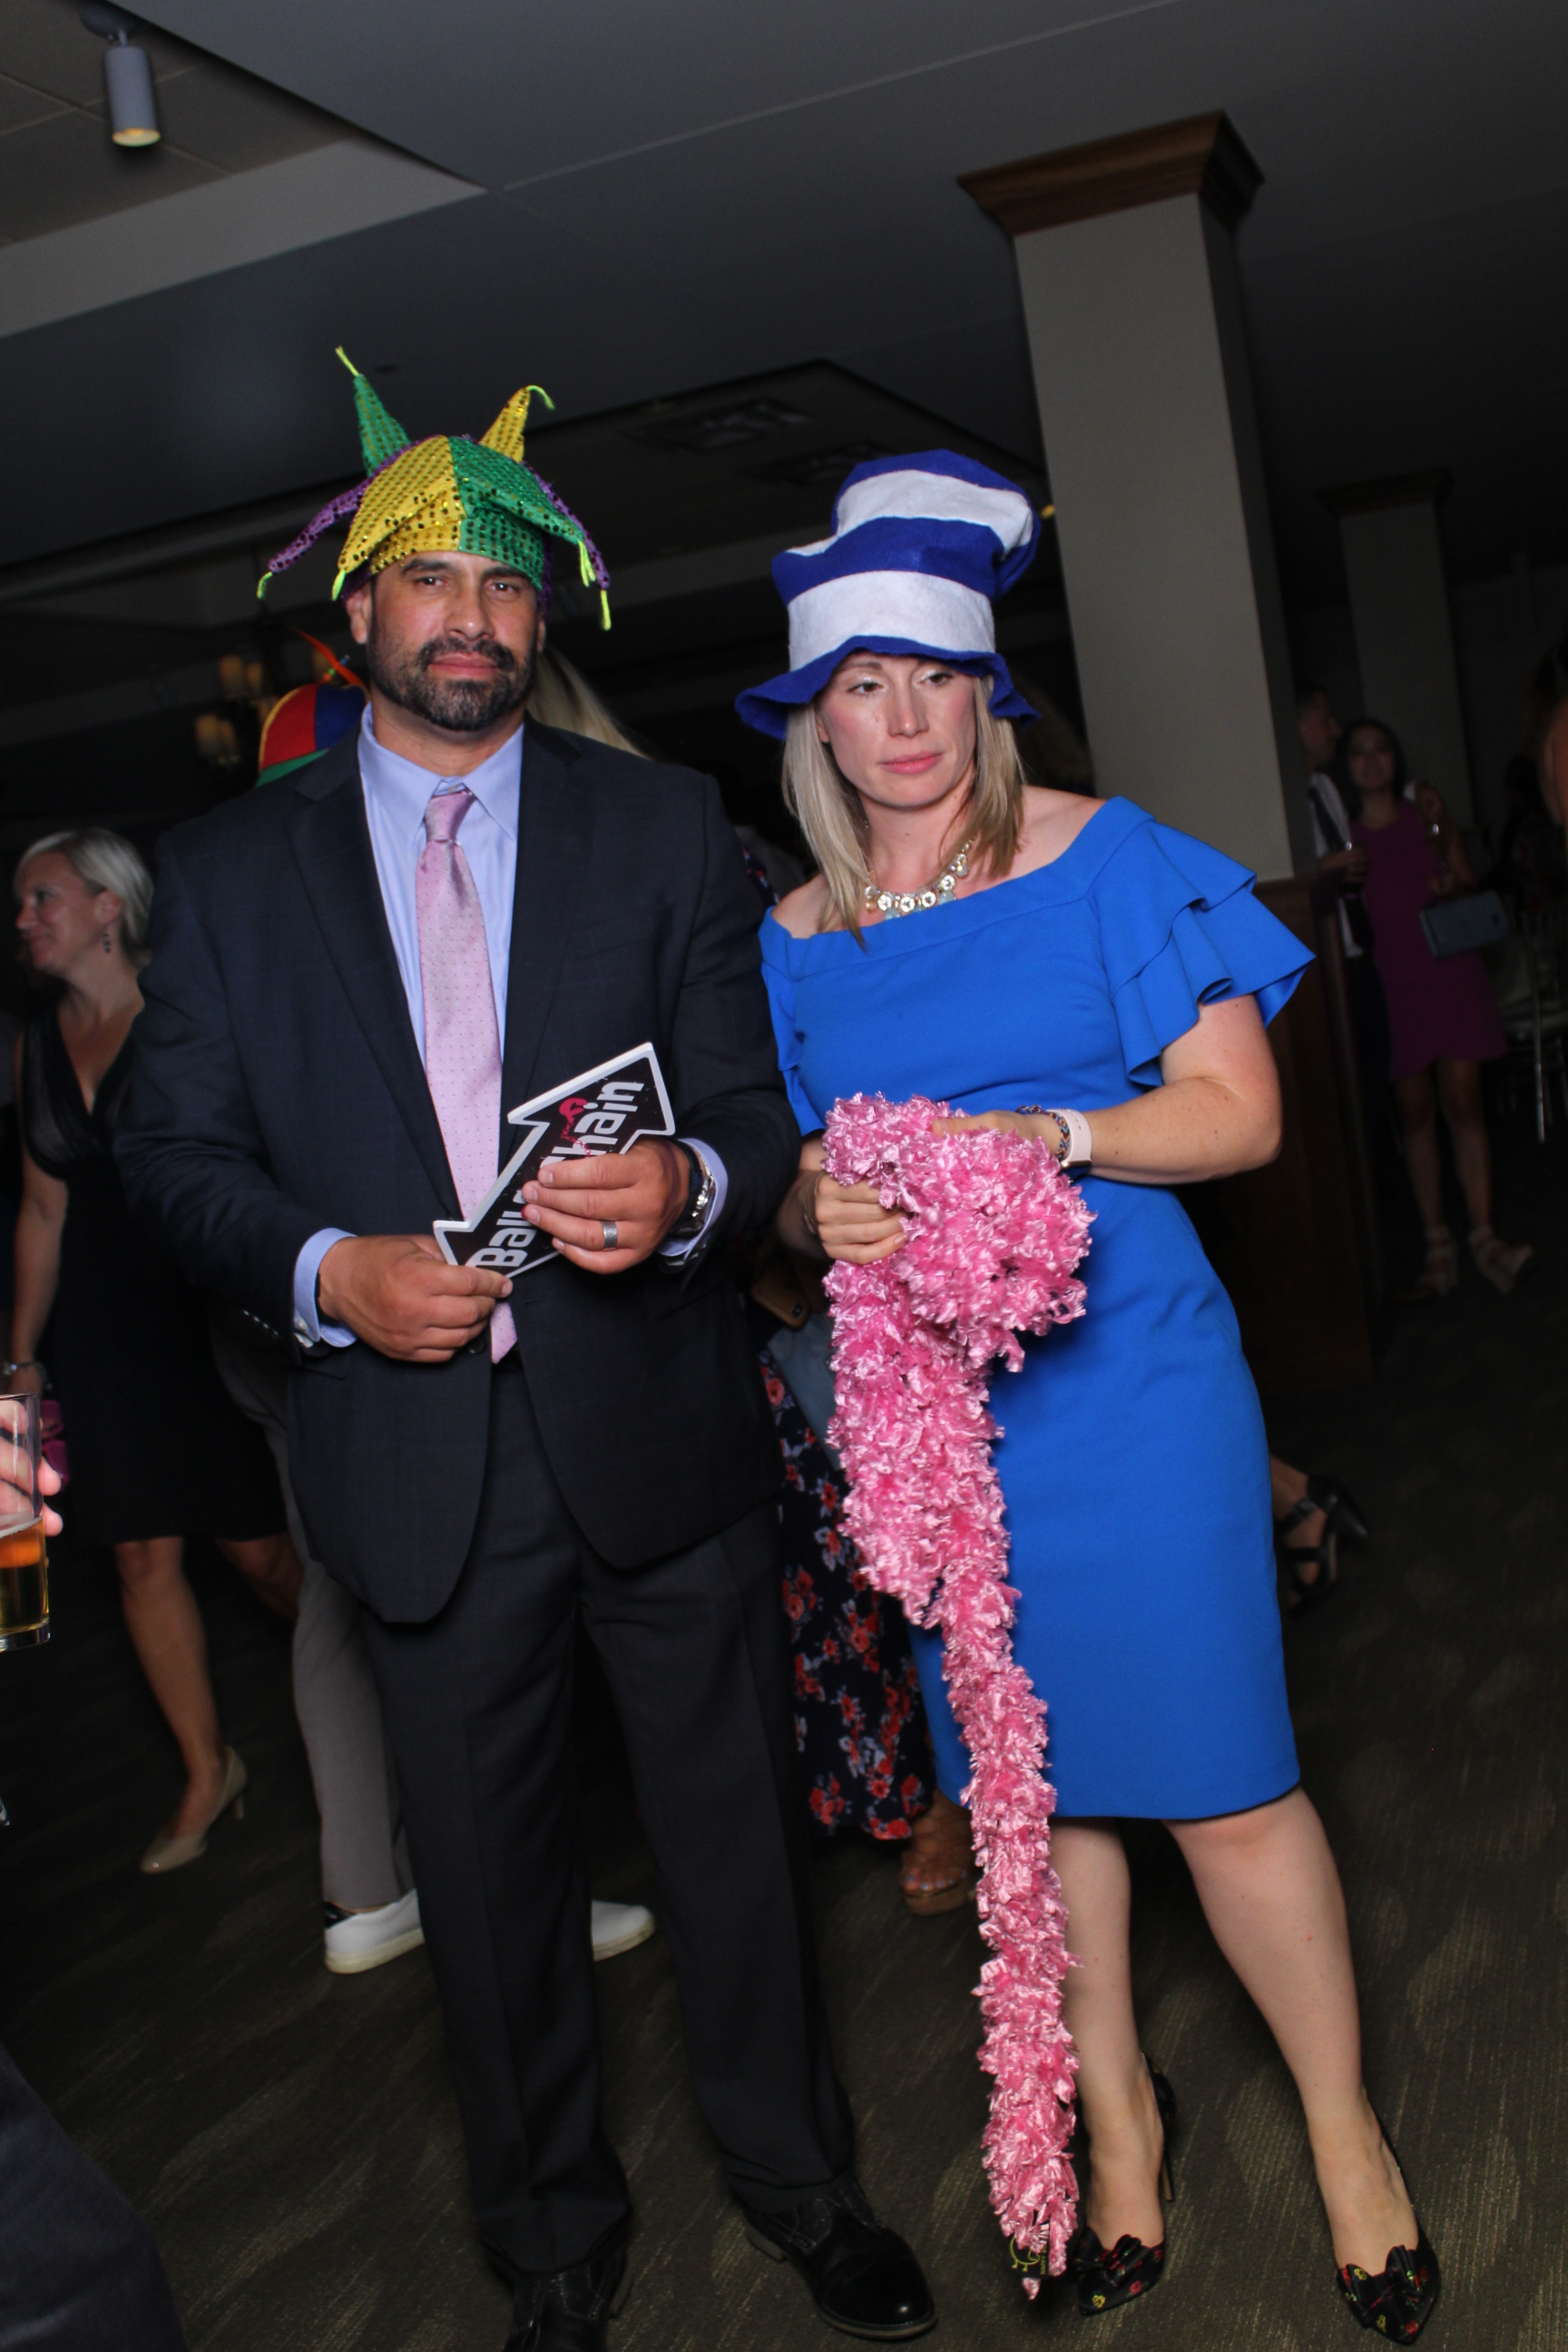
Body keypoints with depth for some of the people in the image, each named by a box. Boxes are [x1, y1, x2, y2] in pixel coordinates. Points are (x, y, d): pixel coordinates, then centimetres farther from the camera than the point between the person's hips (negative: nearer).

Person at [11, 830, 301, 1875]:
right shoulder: (38, 1045, 10)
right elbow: (44, 1210, 14)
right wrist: (21, 1353, 14)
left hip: (204, 1314, -5)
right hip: (103, 1331, 5)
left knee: (260, 1551, 0)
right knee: (144, 1554, 5)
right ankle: (209, 1771, 20)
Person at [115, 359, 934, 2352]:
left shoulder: (663, 826, 3)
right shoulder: (227, 873, 3)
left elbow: (756, 1093, 0)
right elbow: (174, 1151, 2)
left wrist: (689, 1186, -22)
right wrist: (325, 1272, -16)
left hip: (662, 1433, 0)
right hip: (414, 1458, 1)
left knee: (734, 1825, 15)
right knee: (483, 1867, 16)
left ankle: (793, 2174, 41)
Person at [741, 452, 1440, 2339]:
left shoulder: (1104, 860, -2)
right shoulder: (795, 943, 7)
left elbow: (1240, 1112, -5)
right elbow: (791, 1194, 12)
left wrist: (1044, 1134, -19)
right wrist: (818, 1203, -11)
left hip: (1125, 1374, -3)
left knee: (1222, 1780, 0)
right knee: (1031, 1780, 13)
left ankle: (1345, 2128, 24)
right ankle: (1115, 2103, 35)